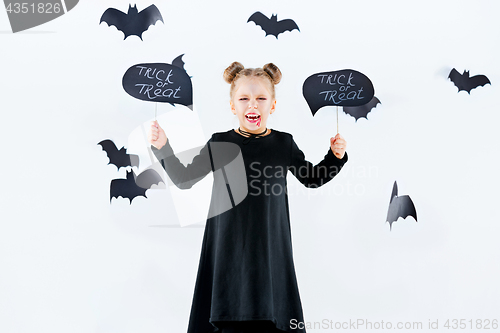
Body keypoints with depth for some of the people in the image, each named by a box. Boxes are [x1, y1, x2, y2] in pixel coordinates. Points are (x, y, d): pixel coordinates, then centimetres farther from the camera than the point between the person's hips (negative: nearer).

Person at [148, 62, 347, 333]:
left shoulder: (284, 143, 1)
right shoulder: (220, 143, -2)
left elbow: (311, 178, 14)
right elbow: (184, 179, 3)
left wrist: (336, 156, 1)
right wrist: (162, 147, -7)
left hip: (270, 247, 1)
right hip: (229, 247, 0)